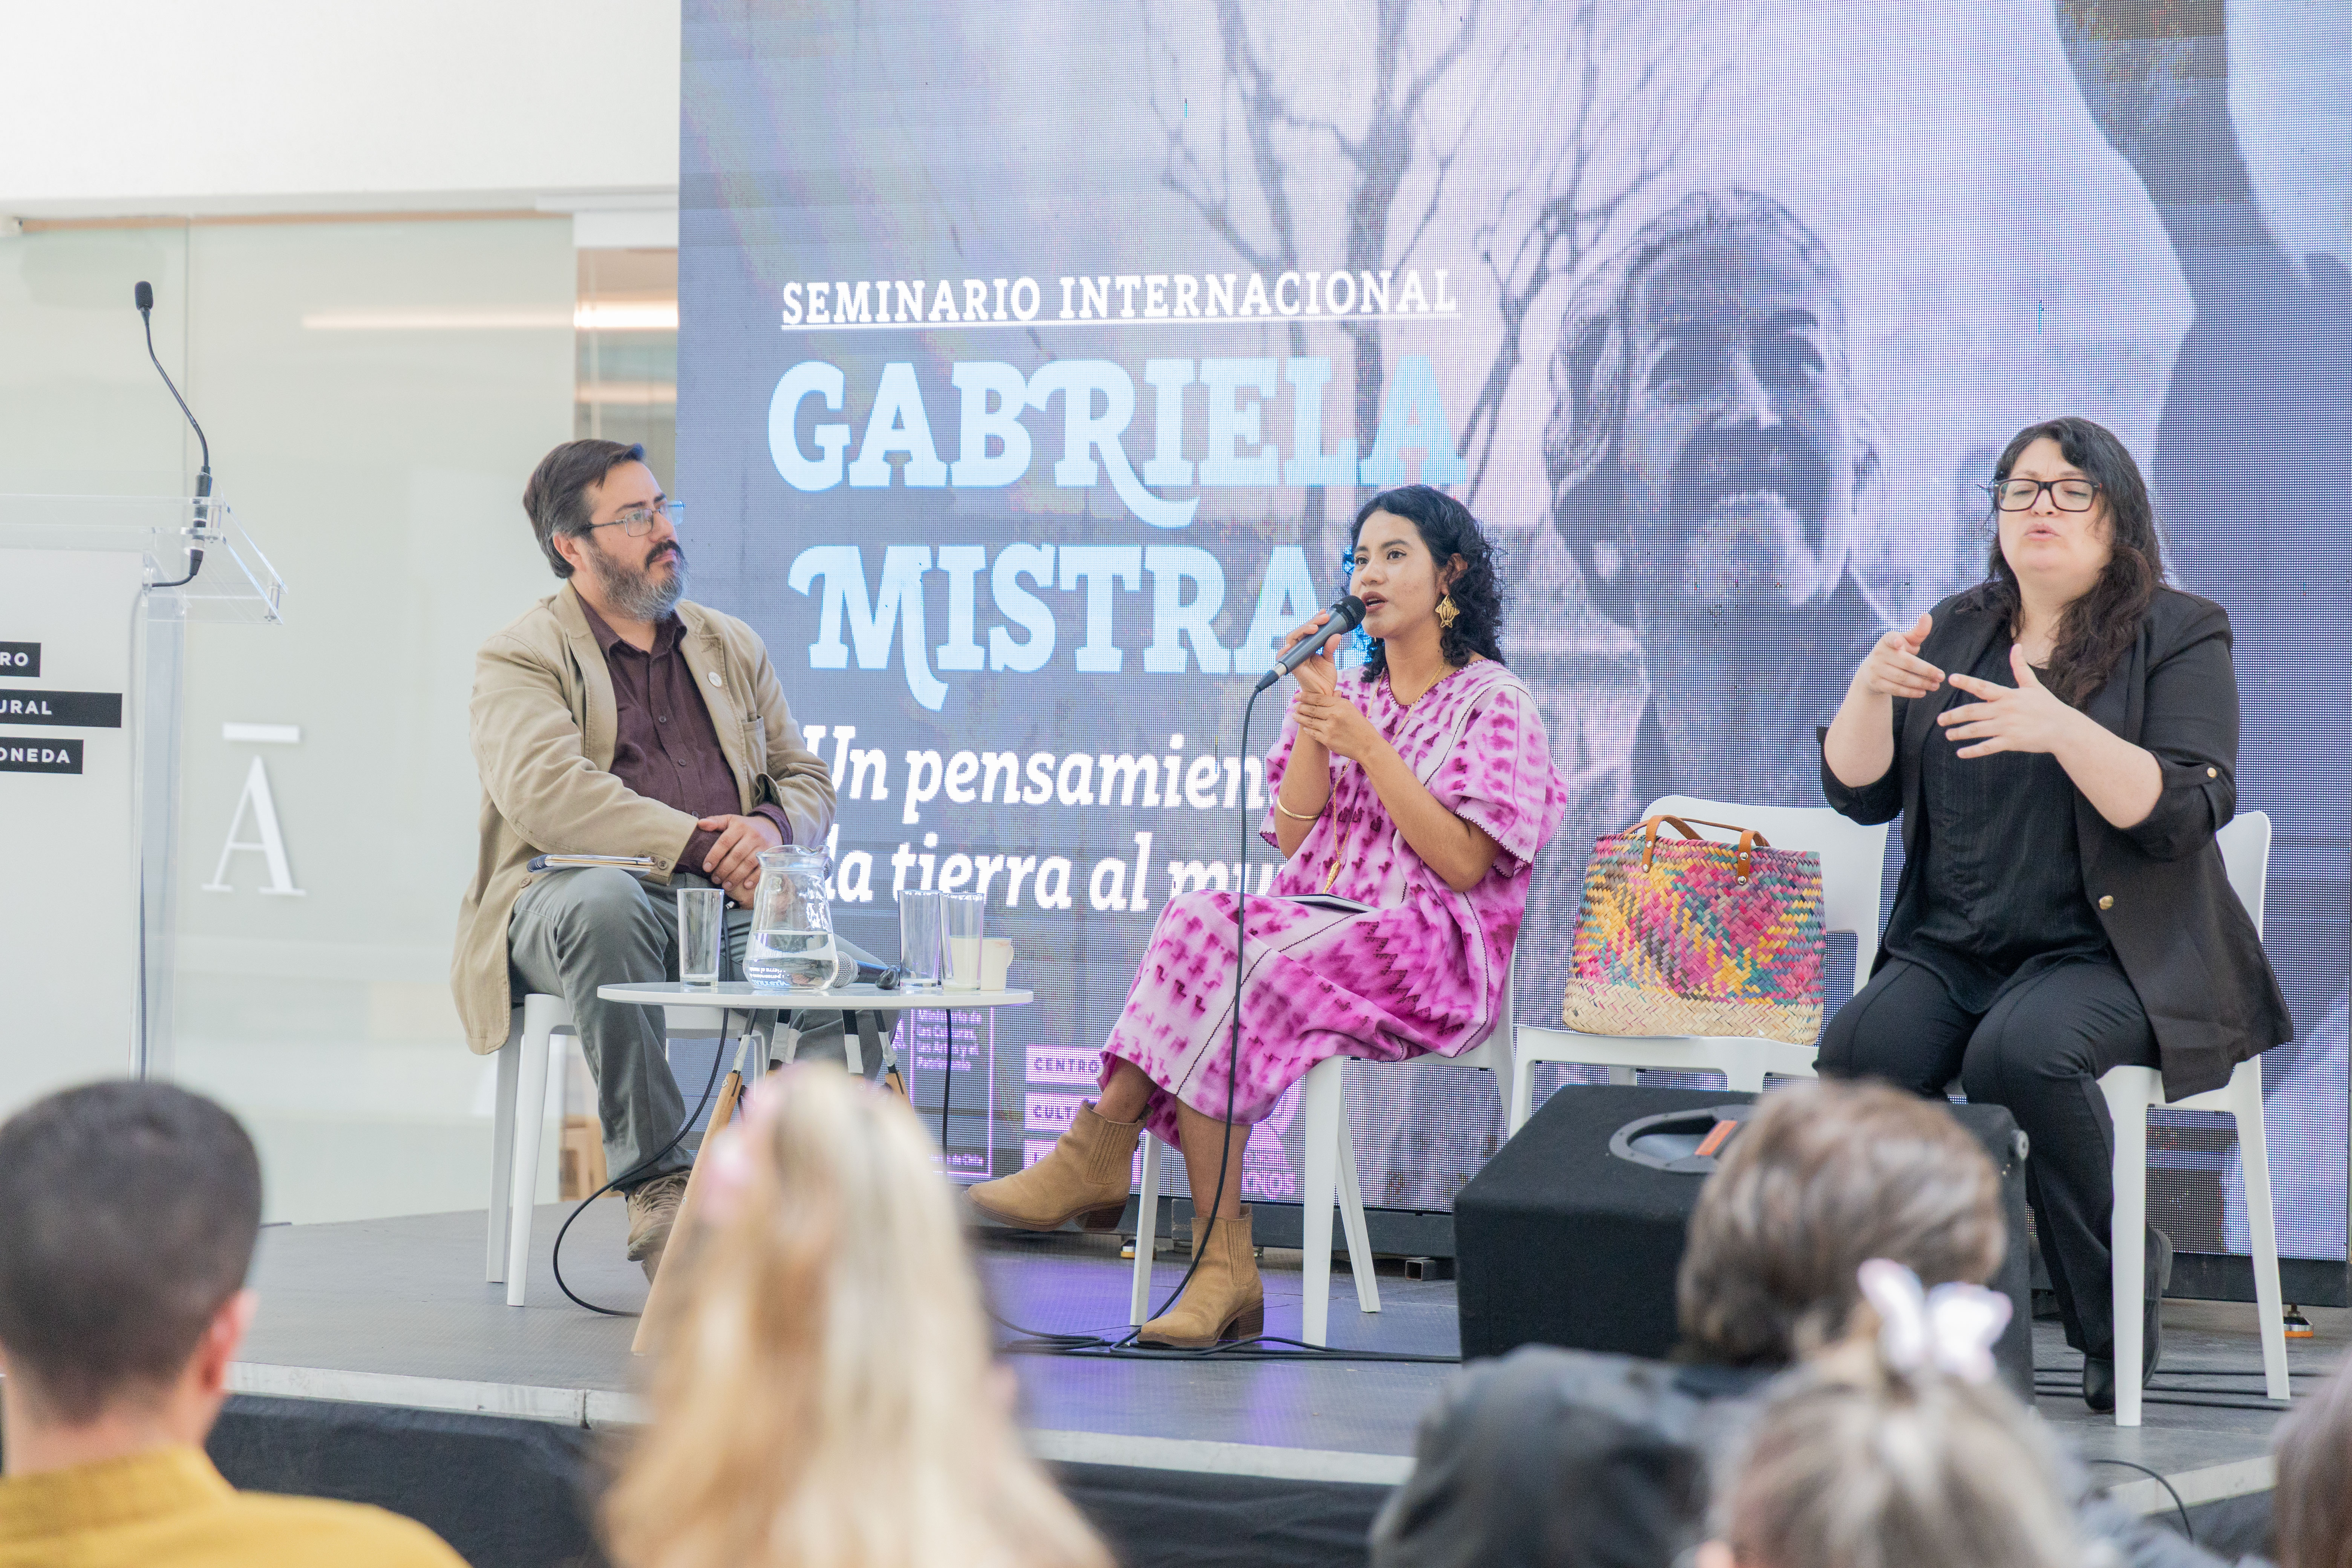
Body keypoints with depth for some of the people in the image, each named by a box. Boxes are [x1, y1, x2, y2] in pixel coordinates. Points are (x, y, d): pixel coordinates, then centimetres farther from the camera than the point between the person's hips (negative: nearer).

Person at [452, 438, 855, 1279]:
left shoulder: (733, 648, 24)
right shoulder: (522, 658, 5)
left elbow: (810, 783, 21)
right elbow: (546, 794, -13)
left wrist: (770, 827, -5)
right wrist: (698, 848, -20)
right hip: (579, 894, -4)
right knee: (605, 904, -41)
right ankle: (656, 1183, -34)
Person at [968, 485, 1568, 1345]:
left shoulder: (1492, 704, 3)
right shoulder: (1346, 695, 22)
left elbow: (1463, 864, -9)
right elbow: (1293, 838, 10)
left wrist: (1366, 745, -11)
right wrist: (1311, 709, 0)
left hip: (1433, 957, -5)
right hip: (1320, 919, 5)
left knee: (1215, 953, -32)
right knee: (1201, 924, -30)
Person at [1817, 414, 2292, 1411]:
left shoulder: (2180, 636, 2)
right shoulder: (1959, 630, 17)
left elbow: (2186, 813, -12)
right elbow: (1860, 794, 12)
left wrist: (2063, 730, -26)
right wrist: (1870, 690, -7)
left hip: (2115, 953, -4)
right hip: (1954, 949, 4)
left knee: (2019, 1053, -36)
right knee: (1861, 1052, -28)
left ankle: (2114, 1317, -17)